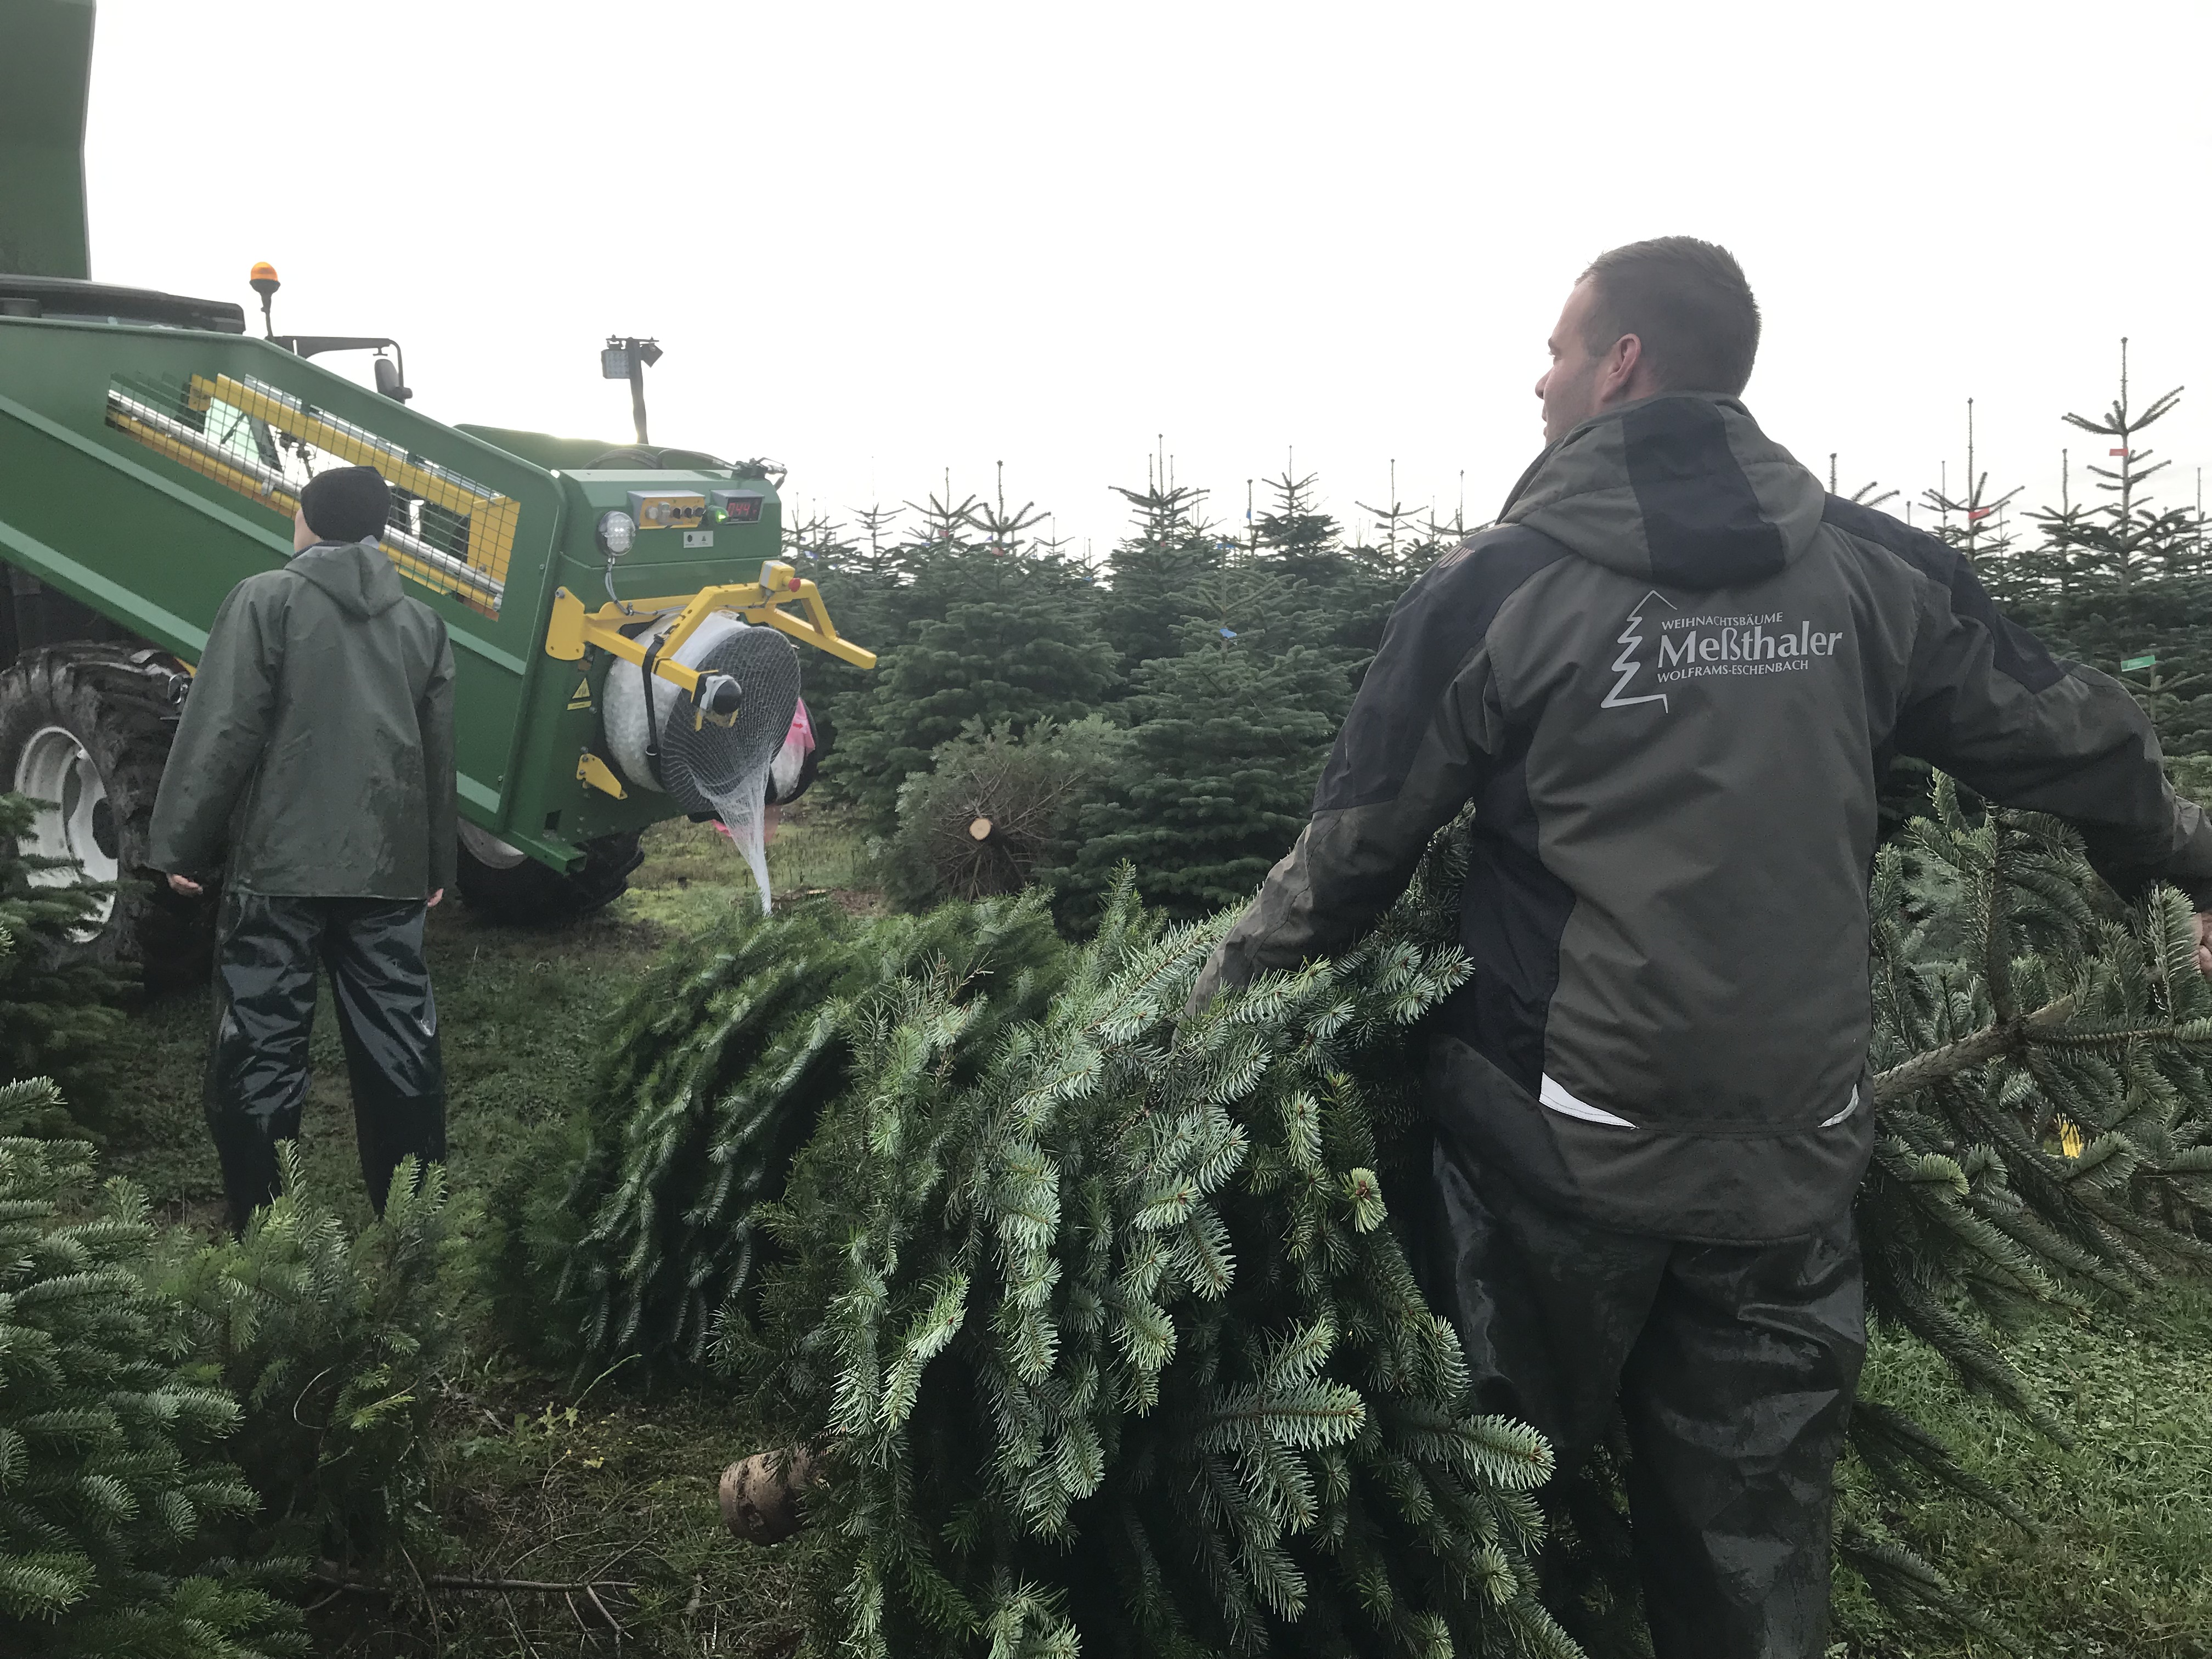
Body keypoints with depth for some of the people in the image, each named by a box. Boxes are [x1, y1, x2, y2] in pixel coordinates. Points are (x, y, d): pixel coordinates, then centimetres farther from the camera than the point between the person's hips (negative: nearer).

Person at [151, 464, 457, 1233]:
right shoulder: (421, 622, 12)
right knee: (400, 1045, 8)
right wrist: (437, 866, 21)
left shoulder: (266, 599, -3)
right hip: (389, 867, 5)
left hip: (279, 862, -4)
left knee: (261, 1050, 1)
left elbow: (223, 731, -9)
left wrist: (181, 845, -1)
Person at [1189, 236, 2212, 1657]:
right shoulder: (1879, 566, 1)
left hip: (1562, 1141, -3)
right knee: (1756, 1531, 17)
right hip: (1795, 1152, 3)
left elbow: (1358, 847, -4)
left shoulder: (1495, 588, -9)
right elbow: (2076, 743, 12)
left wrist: (1236, 973, 14)